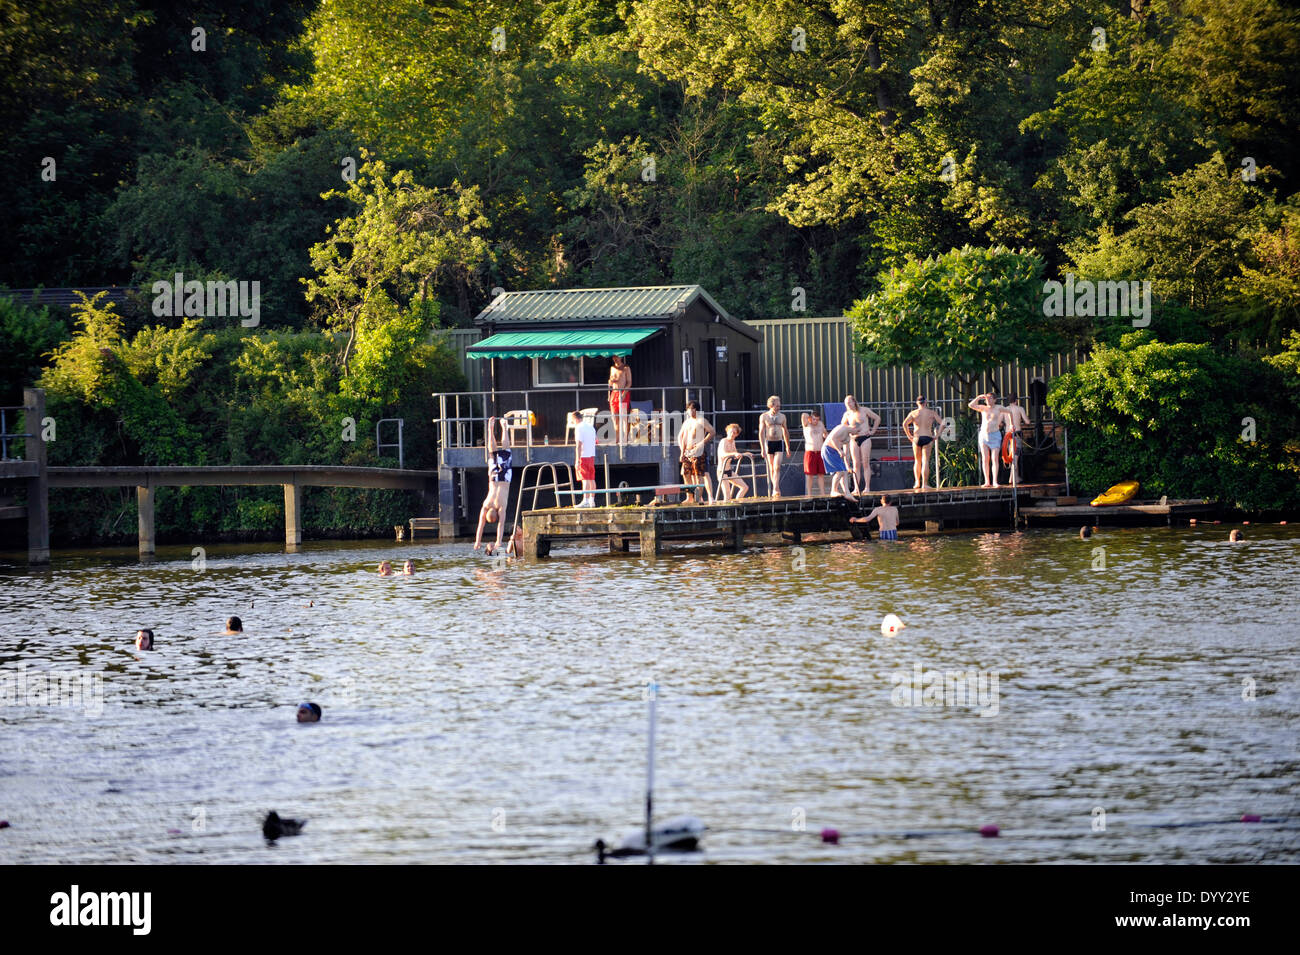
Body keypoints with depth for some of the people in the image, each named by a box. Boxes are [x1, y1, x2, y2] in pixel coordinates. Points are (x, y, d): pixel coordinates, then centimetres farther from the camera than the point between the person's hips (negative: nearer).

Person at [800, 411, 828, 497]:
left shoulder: (820, 424, 13)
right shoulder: (807, 425, 2)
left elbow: (825, 434, 30)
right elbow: (804, 415, -14)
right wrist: (809, 418, 4)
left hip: (820, 452, 4)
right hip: (810, 453, -4)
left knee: (821, 474, 2)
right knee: (810, 474, -4)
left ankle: (822, 493, 4)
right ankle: (809, 494, -2)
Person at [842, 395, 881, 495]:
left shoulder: (864, 410, 0)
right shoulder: (847, 414, 9)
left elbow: (877, 418, 8)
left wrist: (873, 431, 3)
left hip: (865, 438, -3)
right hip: (854, 440, 3)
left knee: (865, 463, -6)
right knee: (856, 464, -2)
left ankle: (867, 487, -5)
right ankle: (856, 488, -3)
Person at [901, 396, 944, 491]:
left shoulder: (914, 413, 3)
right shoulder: (931, 412, 5)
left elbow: (905, 424, -9)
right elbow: (942, 423, -1)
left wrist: (909, 435, -2)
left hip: (917, 438, 0)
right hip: (928, 438, 0)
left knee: (917, 461, 16)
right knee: (925, 461, -1)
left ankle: (917, 482, 9)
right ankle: (925, 484, -6)